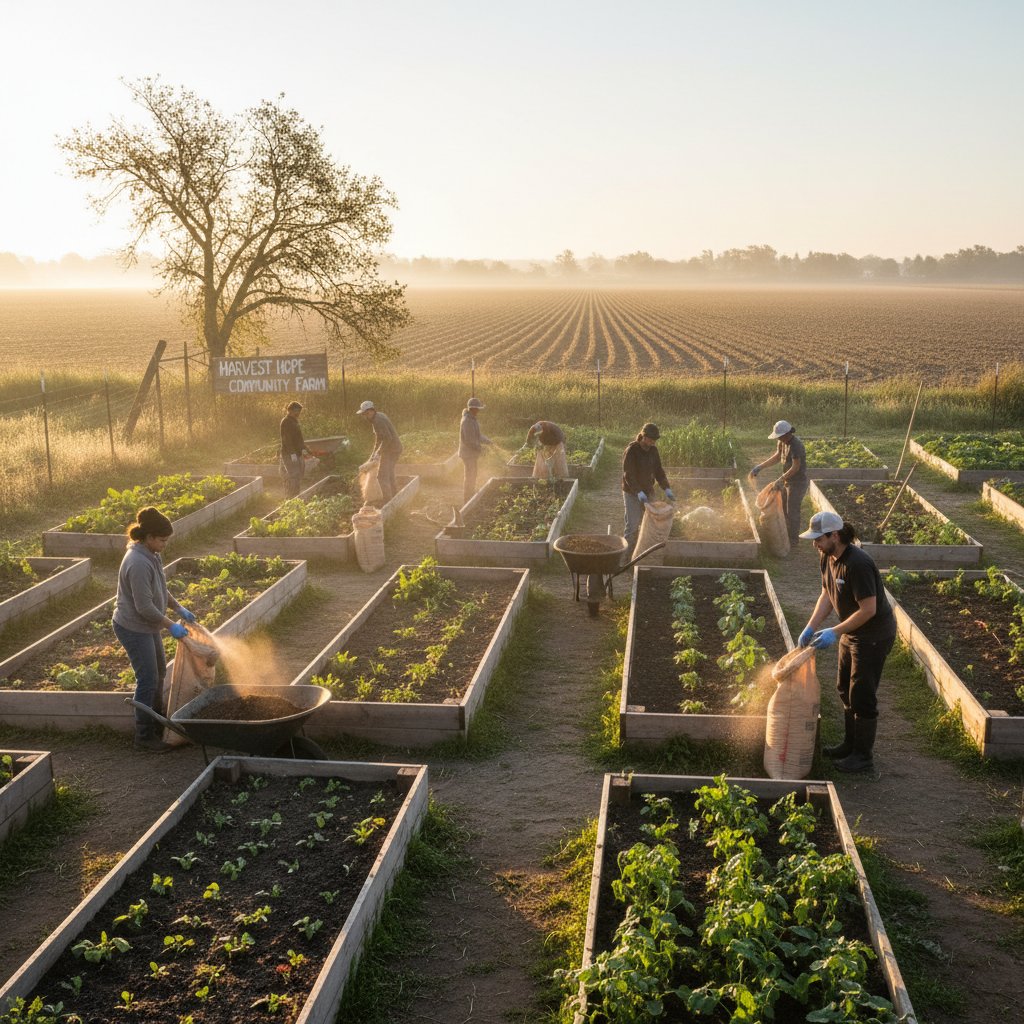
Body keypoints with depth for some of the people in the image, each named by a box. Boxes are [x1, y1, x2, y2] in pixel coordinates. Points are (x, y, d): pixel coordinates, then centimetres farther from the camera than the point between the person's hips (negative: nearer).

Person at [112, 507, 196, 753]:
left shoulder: (150, 555, 2)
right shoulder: (138, 563, -29)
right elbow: (144, 607, -27)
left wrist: (178, 608, 11)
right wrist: (171, 626, -18)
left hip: (148, 626, 10)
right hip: (134, 628, -10)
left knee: (159, 672, 22)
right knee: (148, 680, -2)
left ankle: (157, 722, 40)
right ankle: (144, 736, 11)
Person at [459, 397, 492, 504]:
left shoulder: (472, 419, 10)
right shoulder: (467, 421, -22)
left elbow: (477, 436, 17)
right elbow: (469, 440, -25)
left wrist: (488, 441, 7)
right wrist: (480, 448, -16)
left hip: (472, 453, 10)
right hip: (468, 453, -10)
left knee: (472, 476, 19)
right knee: (469, 477, -3)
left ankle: (471, 497, 30)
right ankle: (467, 501, 5)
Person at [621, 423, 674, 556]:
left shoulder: (653, 450, 1)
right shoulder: (631, 450, -18)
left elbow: (658, 471, 5)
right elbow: (628, 475, -23)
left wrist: (667, 489, -8)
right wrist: (639, 493, -33)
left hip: (647, 492, 6)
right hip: (632, 494, -6)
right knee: (633, 525, -5)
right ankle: (627, 556, 3)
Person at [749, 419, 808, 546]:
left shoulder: (795, 445, -25)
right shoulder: (782, 442, 3)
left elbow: (796, 467, -27)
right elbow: (777, 457, 17)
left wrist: (780, 480, -27)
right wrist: (759, 467, 11)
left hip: (797, 482, -9)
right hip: (788, 481, 9)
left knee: (792, 511, 0)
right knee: (784, 508, 18)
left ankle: (793, 539, 12)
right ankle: (788, 534, 32)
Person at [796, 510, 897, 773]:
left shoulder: (857, 564, -30)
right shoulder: (827, 557, -1)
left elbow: (868, 609, -29)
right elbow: (827, 594, 9)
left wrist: (835, 633, -25)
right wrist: (811, 627, 0)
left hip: (874, 635, -10)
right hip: (851, 633, 10)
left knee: (862, 696, -1)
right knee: (845, 689, 19)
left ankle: (863, 757, 13)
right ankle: (850, 745, 36)